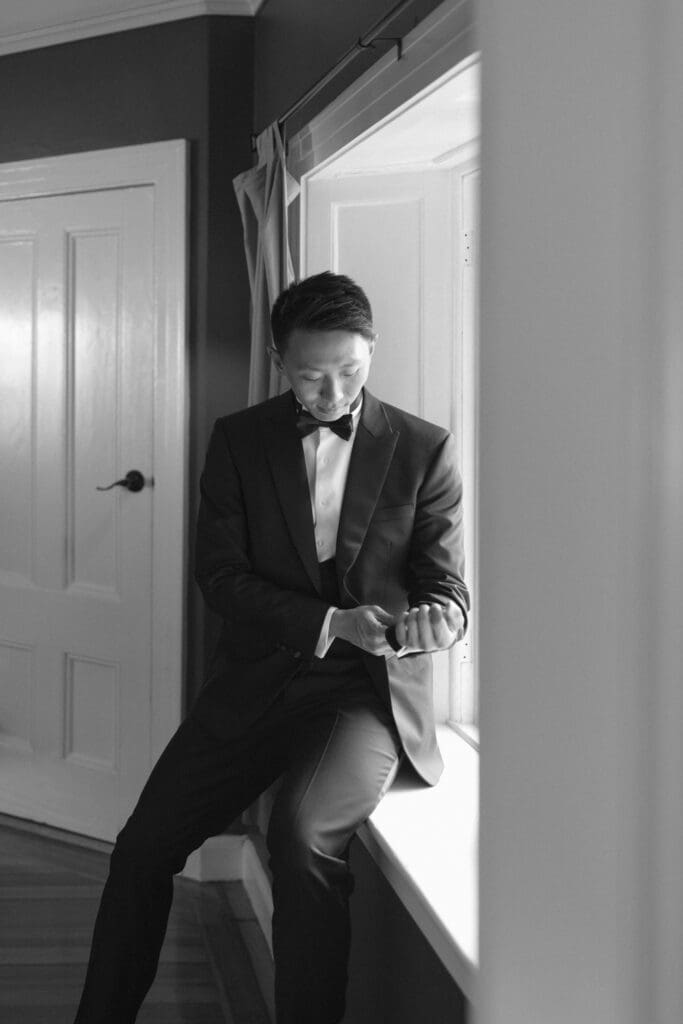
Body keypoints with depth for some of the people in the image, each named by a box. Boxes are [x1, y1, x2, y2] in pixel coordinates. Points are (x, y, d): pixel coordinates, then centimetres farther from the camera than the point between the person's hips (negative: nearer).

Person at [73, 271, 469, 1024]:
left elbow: (446, 584, 1)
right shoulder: (239, 440, 4)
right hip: (255, 679, 3)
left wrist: (438, 617, -25)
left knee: (302, 832, -31)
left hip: (366, 687, -3)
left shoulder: (424, 449, -1)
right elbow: (221, 575, -3)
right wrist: (332, 621, -18)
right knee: (143, 846, -6)